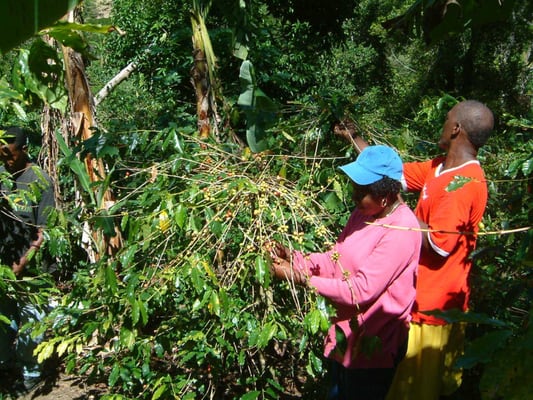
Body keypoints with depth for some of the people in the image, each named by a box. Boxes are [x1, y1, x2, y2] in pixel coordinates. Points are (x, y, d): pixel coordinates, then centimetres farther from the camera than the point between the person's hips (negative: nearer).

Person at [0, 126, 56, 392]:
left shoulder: (40, 180, -10)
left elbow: (44, 231, -11)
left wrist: (23, 263, -15)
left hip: (30, 265, -4)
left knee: (30, 321, 5)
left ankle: (30, 373, 20)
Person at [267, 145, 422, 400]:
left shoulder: (401, 230, -26)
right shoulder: (364, 212, 1)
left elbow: (363, 290, -28)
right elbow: (337, 259, 4)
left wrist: (301, 278, -27)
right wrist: (294, 258, -12)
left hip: (372, 344, -8)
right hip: (345, 332, 8)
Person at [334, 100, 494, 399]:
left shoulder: (463, 183, -25)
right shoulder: (441, 167, 3)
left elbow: (438, 243, -28)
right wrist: (354, 138, 15)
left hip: (433, 302, -9)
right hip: (428, 294, 9)